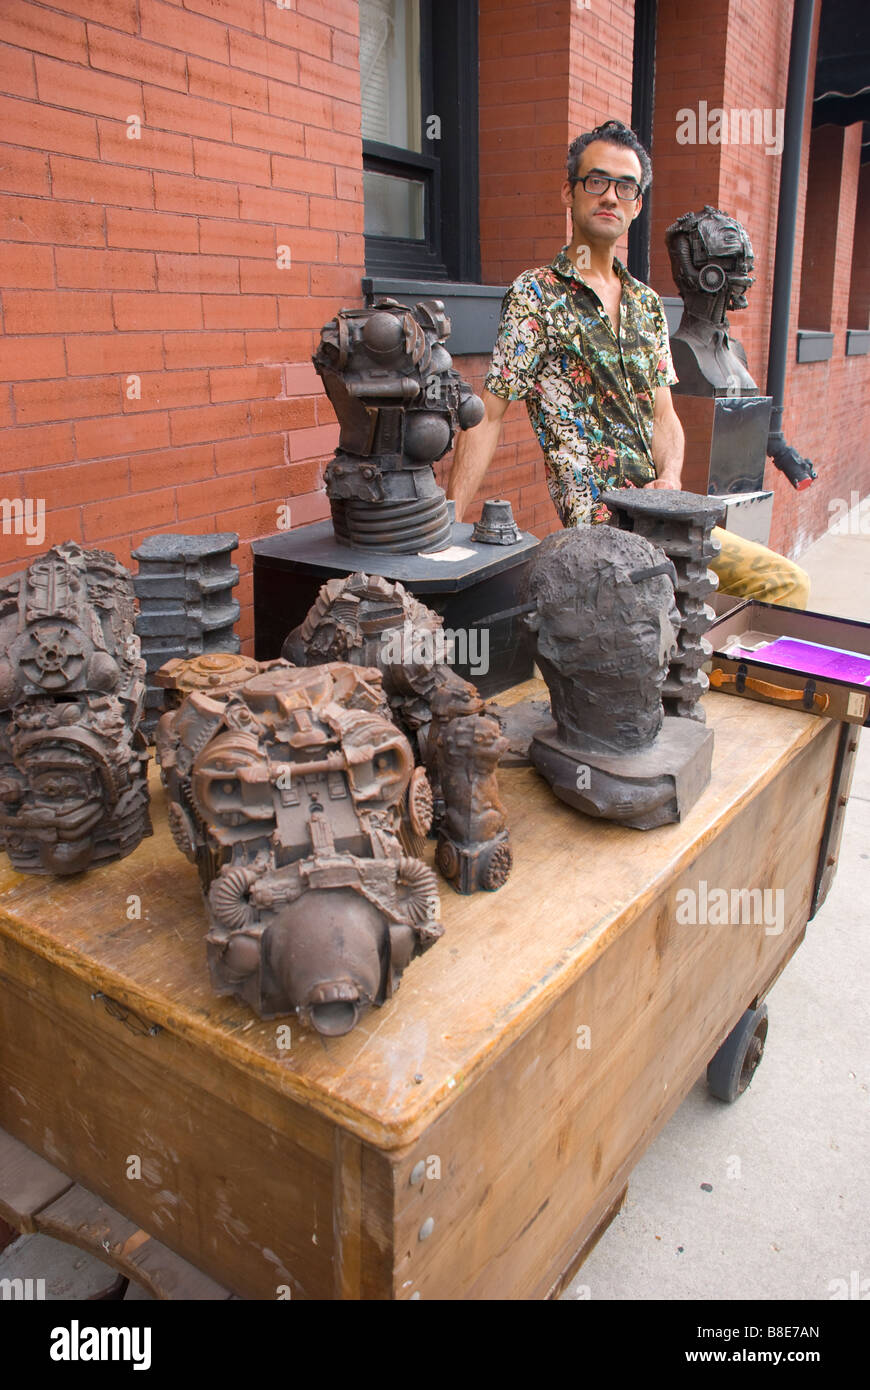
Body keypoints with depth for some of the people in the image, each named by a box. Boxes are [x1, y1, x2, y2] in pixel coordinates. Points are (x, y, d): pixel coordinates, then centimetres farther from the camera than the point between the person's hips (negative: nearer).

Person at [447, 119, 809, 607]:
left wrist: (671, 479, -7)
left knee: (788, 582, 2)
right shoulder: (535, 293, -3)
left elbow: (664, 414, 16)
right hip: (597, 527, -7)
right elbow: (487, 417, -8)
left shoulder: (647, 303, 16)